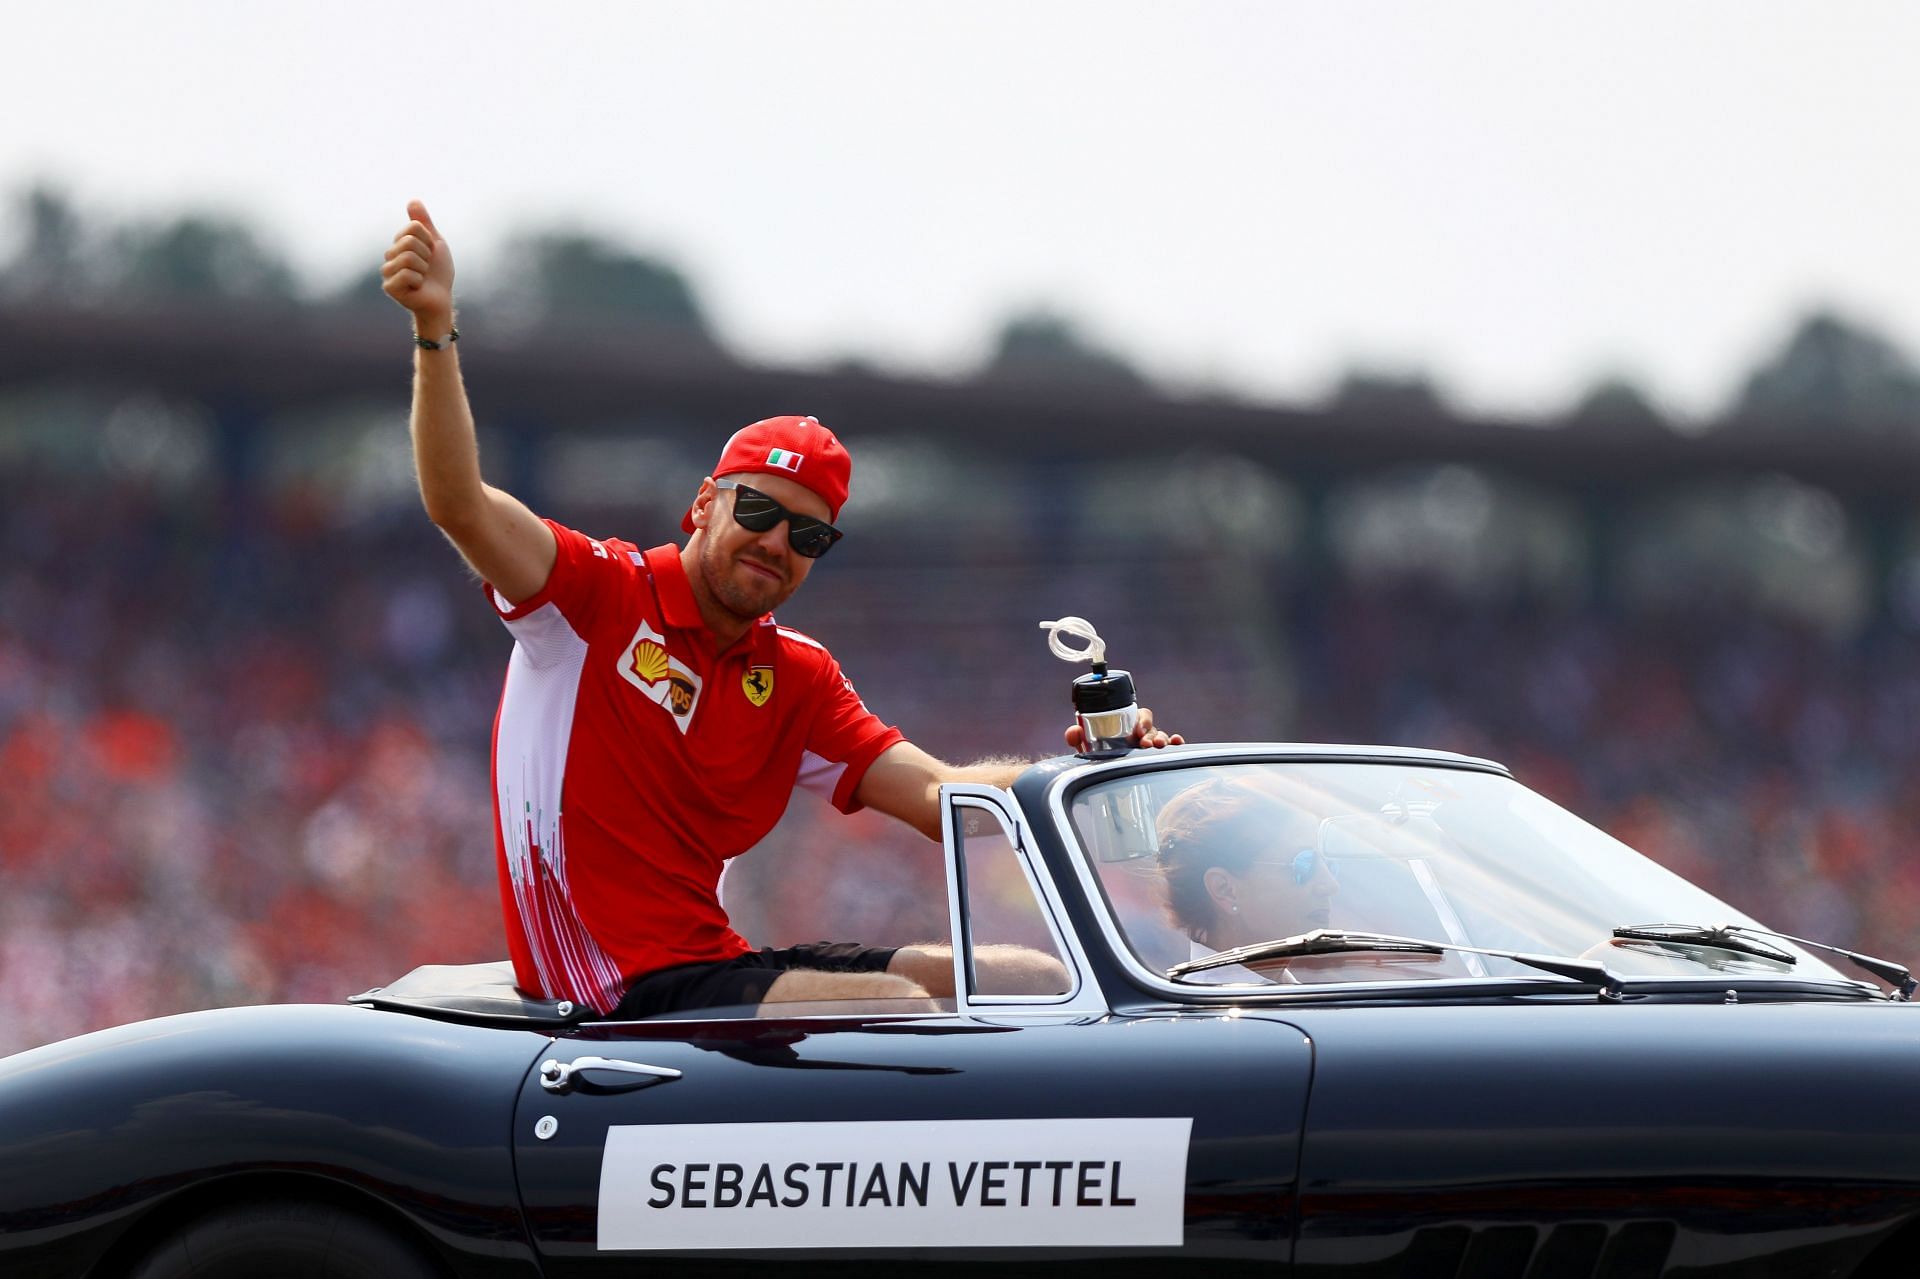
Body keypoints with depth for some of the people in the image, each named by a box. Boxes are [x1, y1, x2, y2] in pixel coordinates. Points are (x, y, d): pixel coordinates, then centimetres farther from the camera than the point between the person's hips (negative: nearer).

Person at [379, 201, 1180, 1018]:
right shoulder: (601, 594, -2)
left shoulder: (799, 676, 16)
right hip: (615, 991, -8)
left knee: (1044, 984, -3)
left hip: (715, 962, 8)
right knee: (901, 1005, -28)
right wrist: (436, 328, -28)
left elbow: (936, 797, 6)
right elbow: (461, 507, -16)